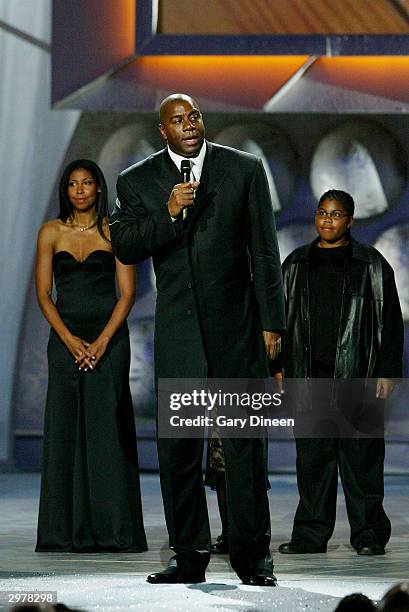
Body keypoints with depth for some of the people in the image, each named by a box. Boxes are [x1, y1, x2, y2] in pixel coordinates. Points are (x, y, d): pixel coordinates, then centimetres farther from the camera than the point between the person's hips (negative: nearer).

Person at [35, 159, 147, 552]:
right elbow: (43, 294, 3)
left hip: (108, 336, -2)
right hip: (65, 338, 2)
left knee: (107, 428, -6)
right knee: (64, 429, -1)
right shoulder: (51, 233, 7)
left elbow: (127, 292, -2)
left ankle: (112, 528, -5)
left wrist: (102, 341, -12)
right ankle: (67, 531, 2)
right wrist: (70, 340, -9)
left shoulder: (114, 232, 3)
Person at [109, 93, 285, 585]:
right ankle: (189, 557, 10)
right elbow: (124, 248, -2)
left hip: (236, 325, -1)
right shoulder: (137, 181, 6)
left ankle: (252, 557, 4)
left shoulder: (245, 169, 3)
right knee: (178, 446, 3)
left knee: (245, 443, 0)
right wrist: (167, 214, -18)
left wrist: (271, 322, -1)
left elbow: (264, 250, 3)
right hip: (177, 331, 2)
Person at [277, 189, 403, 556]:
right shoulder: (297, 265, 14)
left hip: (356, 375, -3)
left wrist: (387, 372, -4)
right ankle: (311, 535, 10)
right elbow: (281, 317, 17)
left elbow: (390, 322, 3)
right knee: (312, 457, 4)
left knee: (361, 457, -3)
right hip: (309, 376, 3)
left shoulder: (372, 265, 5)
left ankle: (369, 535, 3)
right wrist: (280, 368, 10)